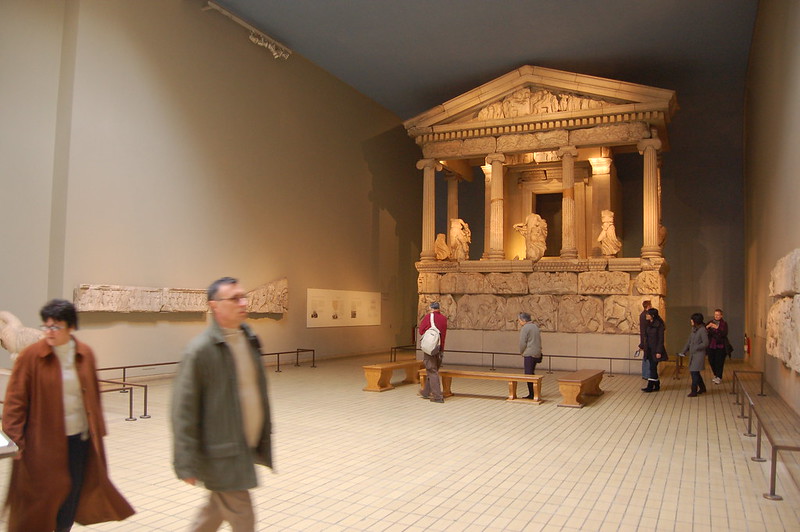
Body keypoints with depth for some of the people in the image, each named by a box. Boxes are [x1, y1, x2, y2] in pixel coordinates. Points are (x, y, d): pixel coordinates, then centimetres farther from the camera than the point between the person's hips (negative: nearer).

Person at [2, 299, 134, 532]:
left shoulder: (85, 354, 2)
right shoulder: (30, 356, -10)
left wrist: (97, 428, 8)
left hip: (80, 437, 4)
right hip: (44, 440, -3)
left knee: (74, 489, 13)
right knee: (42, 492, 5)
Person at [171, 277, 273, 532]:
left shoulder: (249, 339, 4)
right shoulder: (200, 349, -17)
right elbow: (184, 410, -16)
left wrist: (265, 436, 17)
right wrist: (186, 464, -15)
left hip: (247, 447, 7)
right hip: (222, 454, -7)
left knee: (217, 509, 23)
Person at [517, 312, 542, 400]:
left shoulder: (525, 328, -12)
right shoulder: (536, 326, 15)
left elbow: (522, 343, -14)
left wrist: (521, 352, 1)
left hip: (529, 354, -9)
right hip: (537, 354, 9)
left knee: (528, 374, -3)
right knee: (532, 373, 16)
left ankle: (531, 394, -2)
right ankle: (534, 393, 19)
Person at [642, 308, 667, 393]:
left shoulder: (659, 325, -12)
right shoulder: (648, 324, 10)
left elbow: (661, 339, -14)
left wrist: (659, 352, -17)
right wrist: (645, 349, 12)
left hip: (655, 350, -8)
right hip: (649, 349, 8)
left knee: (653, 368, -6)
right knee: (653, 368, 11)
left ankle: (650, 387, -4)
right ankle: (657, 385, 19)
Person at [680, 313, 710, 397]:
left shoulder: (702, 330, -14)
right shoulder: (693, 329, 11)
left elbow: (705, 343, -17)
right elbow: (689, 341, 15)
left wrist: (695, 348, -16)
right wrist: (684, 351, 10)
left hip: (699, 354, -8)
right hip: (692, 354, 8)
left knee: (694, 372, -7)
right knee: (693, 372, 15)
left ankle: (694, 391, 0)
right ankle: (702, 388, 32)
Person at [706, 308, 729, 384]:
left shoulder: (724, 323, -2)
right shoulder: (710, 322, 7)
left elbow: (725, 333, -15)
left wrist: (717, 328, -26)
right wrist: (707, 326, -19)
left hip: (720, 345, -3)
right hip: (711, 345, 3)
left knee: (719, 362, -4)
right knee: (711, 361, 5)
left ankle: (719, 377, 7)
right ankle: (716, 375, 25)